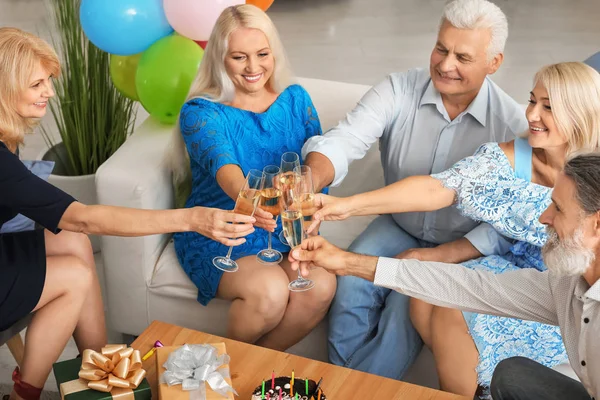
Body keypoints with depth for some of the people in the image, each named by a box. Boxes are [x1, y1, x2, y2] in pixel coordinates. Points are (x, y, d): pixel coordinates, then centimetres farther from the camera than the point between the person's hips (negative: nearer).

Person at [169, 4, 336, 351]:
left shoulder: (296, 100, 7)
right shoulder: (201, 112, -7)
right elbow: (223, 165, -28)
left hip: (285, 232, 4)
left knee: (321, 286, -26)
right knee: (269, 290, -32)